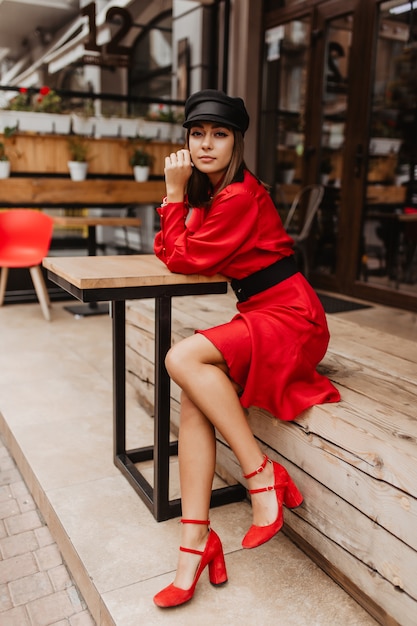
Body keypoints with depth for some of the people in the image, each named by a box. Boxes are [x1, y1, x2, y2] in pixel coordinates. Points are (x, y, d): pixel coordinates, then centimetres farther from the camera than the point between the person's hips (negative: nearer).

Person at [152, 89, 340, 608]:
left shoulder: (241, 196, -16)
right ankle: (196, 540, -10)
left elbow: (184, 260, -11)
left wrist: (175, 193, -5)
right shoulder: (209, 190, 14)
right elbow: (168, 250, 16)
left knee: (183, 358, -26)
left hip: (290, 318, -8)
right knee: (193, 397, -13)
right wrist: (178, 195, 4)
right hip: (259, 316, 8)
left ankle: (263, 477, -16)